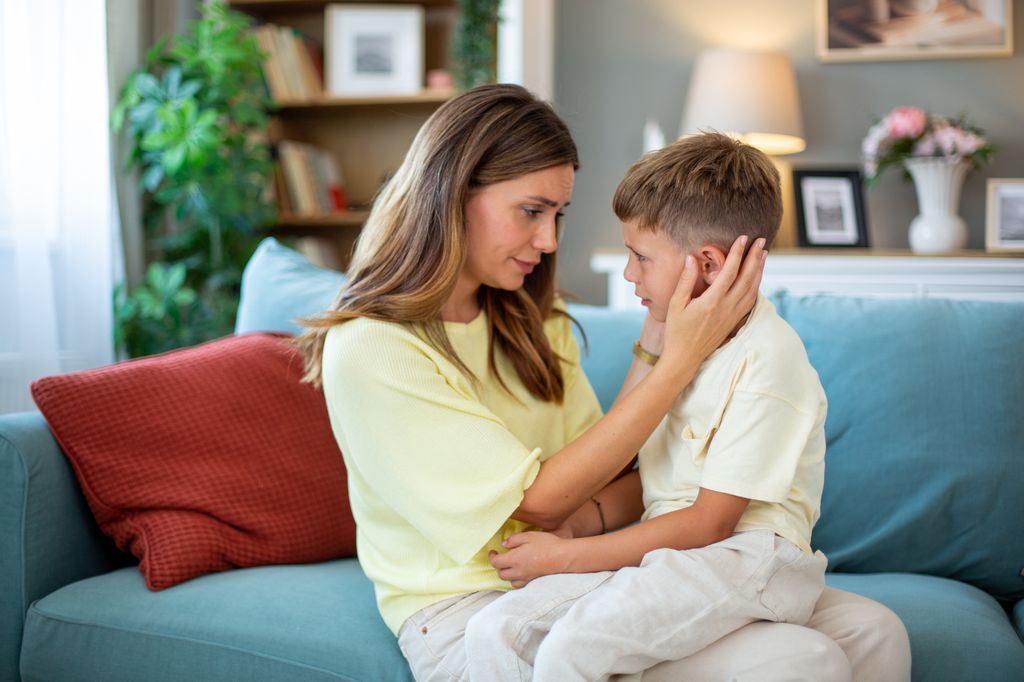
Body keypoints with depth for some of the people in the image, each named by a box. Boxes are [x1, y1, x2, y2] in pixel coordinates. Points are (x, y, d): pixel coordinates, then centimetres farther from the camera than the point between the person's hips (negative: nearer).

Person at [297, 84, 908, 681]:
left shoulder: (533, 321, 11)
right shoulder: (364, 351, -14)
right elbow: (541, 502, -15)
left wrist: (654, 345, -5)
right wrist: (679, 360, -16)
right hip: (460, 599, -5)